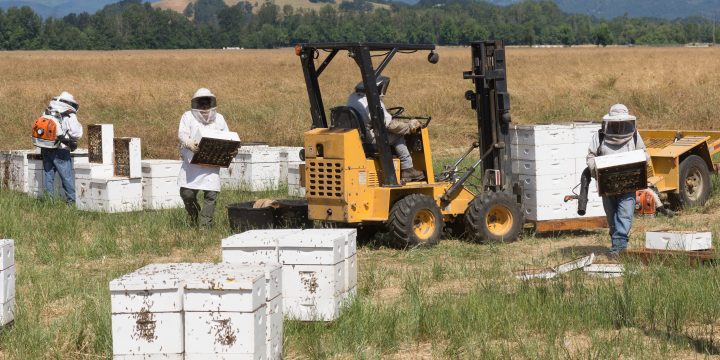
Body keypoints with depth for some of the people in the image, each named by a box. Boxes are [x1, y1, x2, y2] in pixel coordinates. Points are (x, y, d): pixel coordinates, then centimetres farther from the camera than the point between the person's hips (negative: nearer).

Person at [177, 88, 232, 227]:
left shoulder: (219, 119, 15)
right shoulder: (188, 116, 7)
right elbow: (182, 134, -8)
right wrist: (189, 143, -31)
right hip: (192, 163, -1)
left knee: (211, 194, -6)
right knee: (187, 193, -4)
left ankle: (204, 225, 1)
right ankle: (195, 219, 22)